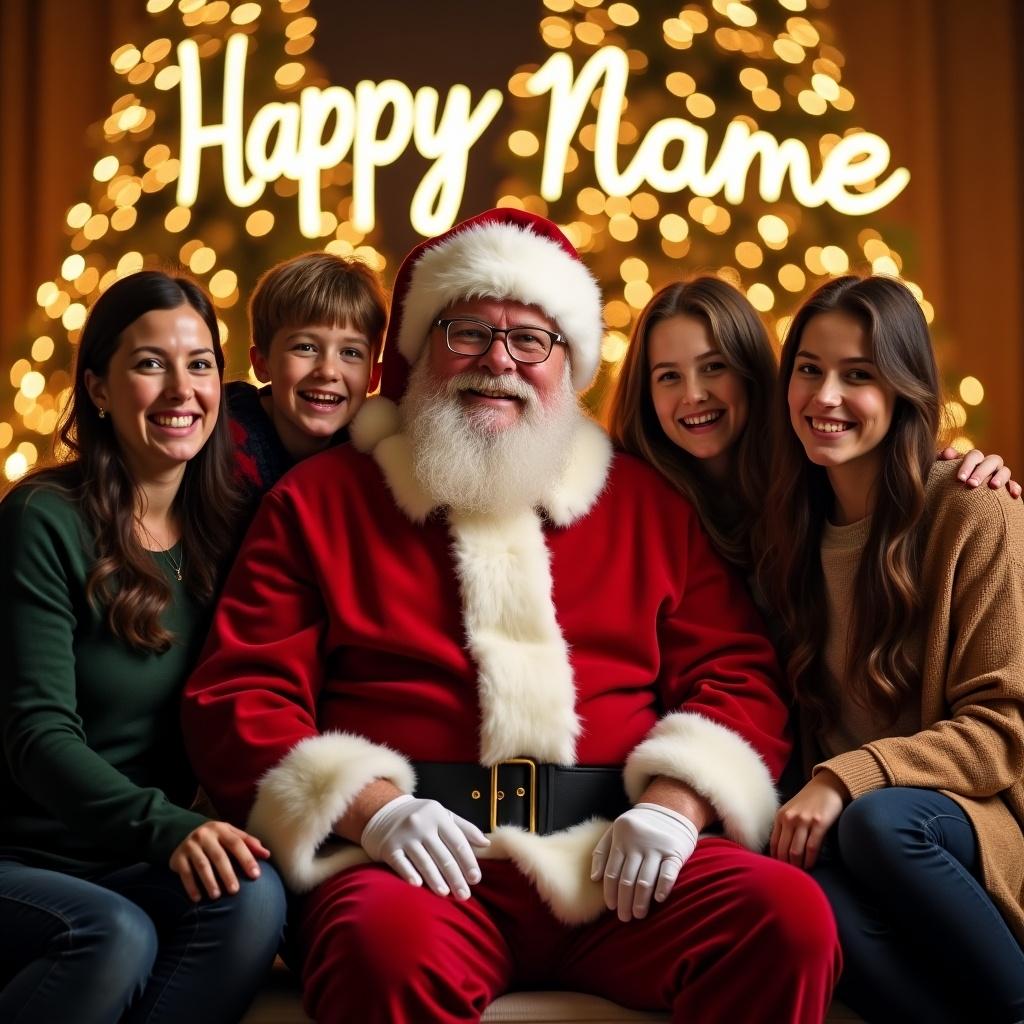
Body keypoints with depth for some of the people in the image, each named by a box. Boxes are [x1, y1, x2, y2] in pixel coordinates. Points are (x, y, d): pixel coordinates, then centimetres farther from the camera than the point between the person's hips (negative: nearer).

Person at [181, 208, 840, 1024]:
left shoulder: (646, 502, 20)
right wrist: (372, 806, -9)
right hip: (423, 865, -3)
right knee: (391, 948, -38)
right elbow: (240, 695, 7)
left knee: (790, 917, -25)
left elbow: (736, 674, 15)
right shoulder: (322, 499, 14)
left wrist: (673, 802, -6)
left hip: (617, 863, 3)